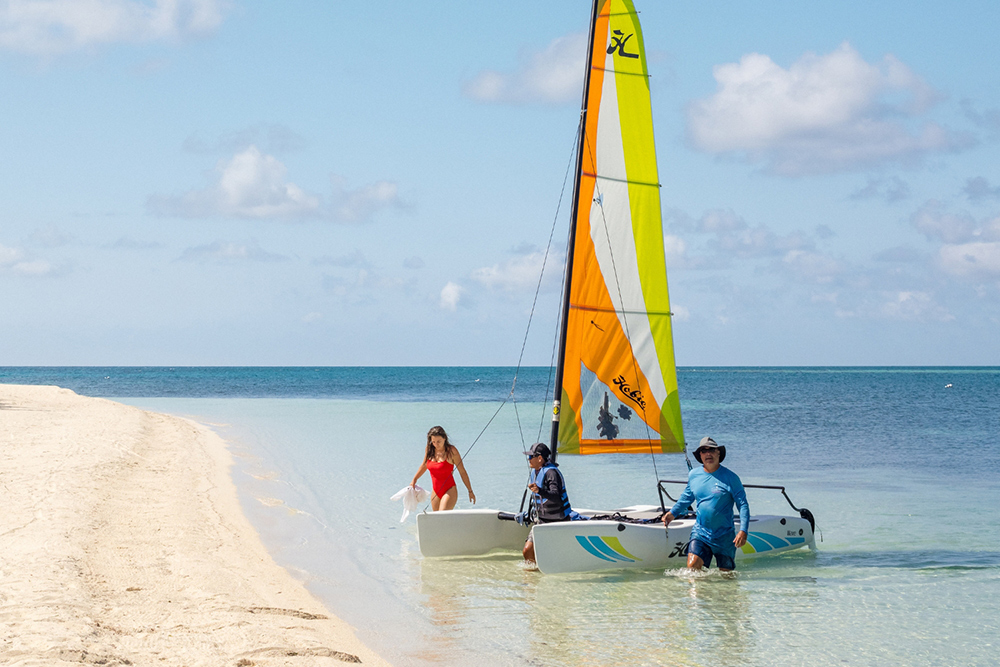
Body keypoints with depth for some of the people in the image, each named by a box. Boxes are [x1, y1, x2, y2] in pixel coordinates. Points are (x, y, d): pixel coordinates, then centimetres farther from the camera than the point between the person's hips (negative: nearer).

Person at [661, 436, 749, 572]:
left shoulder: (730, 477, -7)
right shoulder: (693, 475, 5)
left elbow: (743, 505, -6)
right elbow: (687, 497, 25)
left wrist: (743, 531, -17)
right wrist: (673, 513, 17)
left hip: (724, 535, -2)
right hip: (700, 533, 2)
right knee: (692, 566, -18)